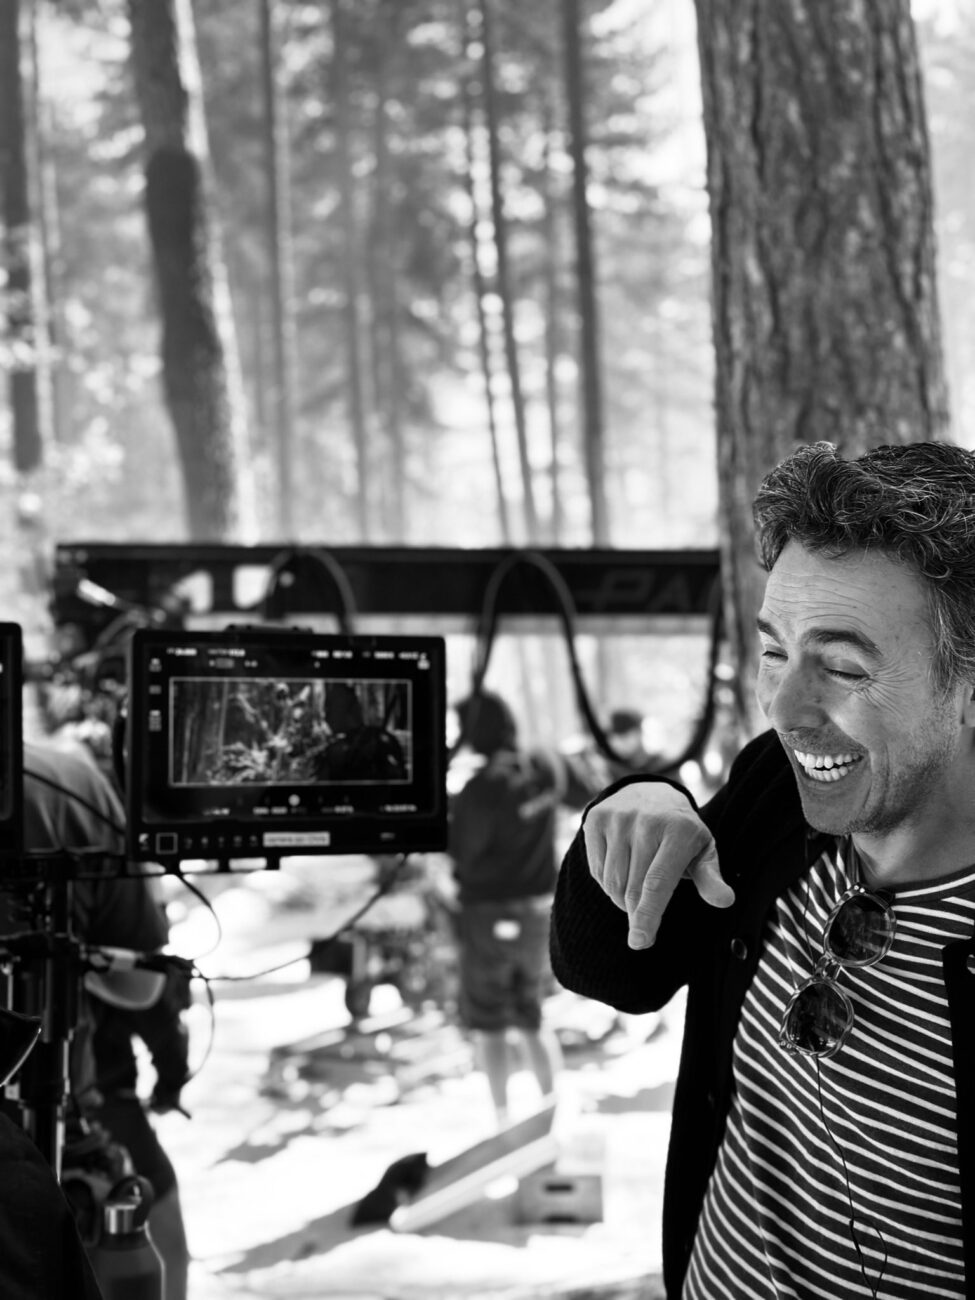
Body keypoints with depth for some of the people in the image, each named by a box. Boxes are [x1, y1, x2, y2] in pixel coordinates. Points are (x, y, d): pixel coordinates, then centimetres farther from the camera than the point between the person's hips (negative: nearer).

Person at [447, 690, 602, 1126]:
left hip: (489, 915, -6)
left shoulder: (480, 791, -24)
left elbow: (459, 852, -16)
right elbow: (590, 797, 11)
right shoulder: (548, 767, -6)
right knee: (531, 1017, 22)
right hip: (541, 910, 6)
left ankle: (503, 1120, 8)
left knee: (488, 1025, 9)